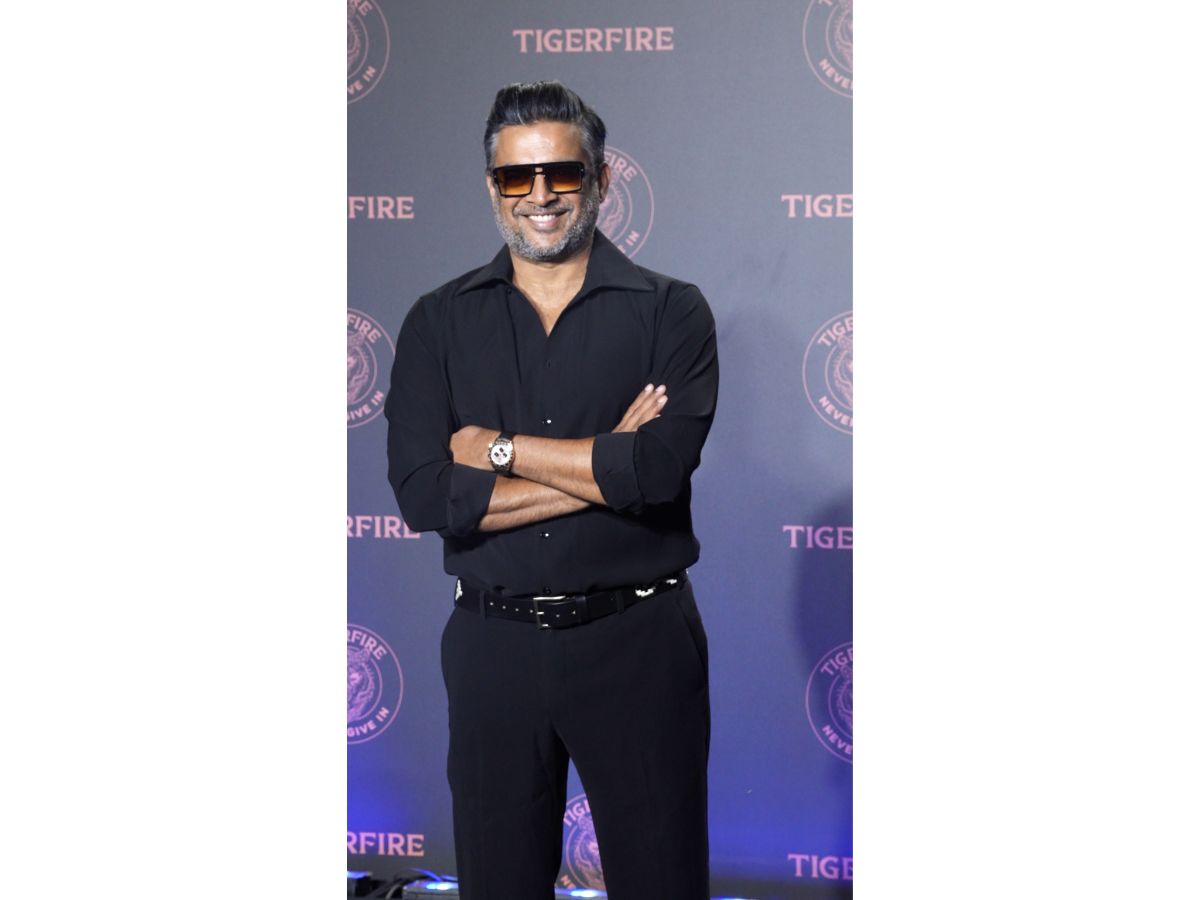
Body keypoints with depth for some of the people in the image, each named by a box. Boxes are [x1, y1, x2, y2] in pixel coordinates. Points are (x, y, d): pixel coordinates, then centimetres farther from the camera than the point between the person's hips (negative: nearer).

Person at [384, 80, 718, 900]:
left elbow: (661, 468, -18)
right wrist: (605, 469, -13)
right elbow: (423, 495, -10)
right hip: (494, 645, 2)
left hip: (638, 644, -2)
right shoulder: (440, 324, 3)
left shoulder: (671, 312, -2)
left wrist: (497, 448, -11)